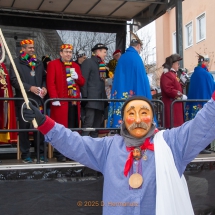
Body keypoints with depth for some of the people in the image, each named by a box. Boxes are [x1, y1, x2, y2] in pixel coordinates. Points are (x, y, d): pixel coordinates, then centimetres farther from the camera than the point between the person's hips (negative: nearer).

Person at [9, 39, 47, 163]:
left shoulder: (39, 63, 17)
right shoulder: (16, 63, 2)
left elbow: (44, 78, 18)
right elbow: (14, 80, -8)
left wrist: (44, 87, -3)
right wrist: (30, 87, -16)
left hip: (38, 99, 4)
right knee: (24, 127, 1)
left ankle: (40, 152, 13)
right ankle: (25, 154, 9)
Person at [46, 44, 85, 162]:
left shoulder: (76, 66, 18)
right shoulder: (53, 64, -1)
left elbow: (82, 82, 18)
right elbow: (50, 83, -9)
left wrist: (77, 77, -4)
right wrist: (54, 99, -17)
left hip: (74, 102, 6)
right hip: (61, 101, -5)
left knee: (73, 127, 8)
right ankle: (60, 153, 5)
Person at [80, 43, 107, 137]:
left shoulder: (101, 64, 21)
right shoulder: (88, 62, -2)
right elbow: (83, 80, -10)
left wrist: (105, 97, 15)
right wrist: (84, 96, -16)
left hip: (100, 99, 8)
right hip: (91, 98, -8)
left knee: (97, 123, 9)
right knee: (89, 122, -14)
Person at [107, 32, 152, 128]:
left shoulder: (122, 58, 11)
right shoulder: (136, 57, -7)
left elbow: (117, 78, 13)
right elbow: (141, 78, -10)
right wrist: (144, 97, -5)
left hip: (121, 94, 6)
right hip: (135, 94, -6)